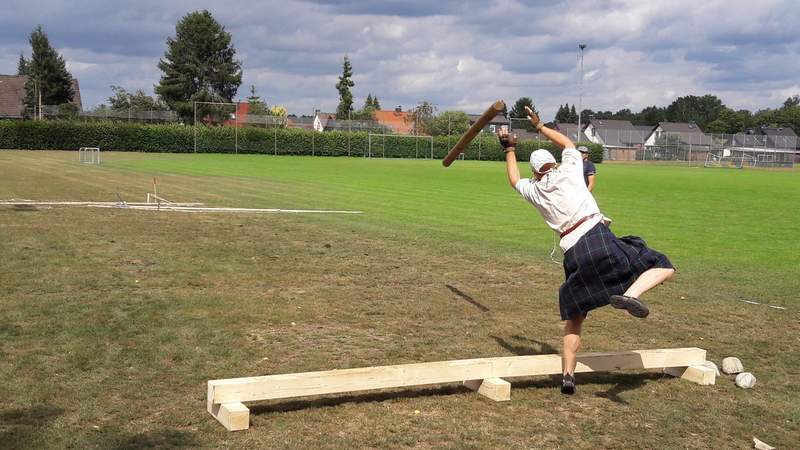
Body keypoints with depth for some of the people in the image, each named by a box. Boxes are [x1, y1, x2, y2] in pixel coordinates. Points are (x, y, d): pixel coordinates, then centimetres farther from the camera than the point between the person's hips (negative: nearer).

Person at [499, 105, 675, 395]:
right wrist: (539, 126, 46)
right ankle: (629, 295, -29)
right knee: (663, 267, 0)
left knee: (574, 316, 17)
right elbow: (569, 144, 35)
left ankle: (568, 374, 9)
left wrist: (510, 150, 54)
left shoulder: (532, 190, 18)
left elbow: (514, 180, 42)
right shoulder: (568, 171, 13)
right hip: (598, 237, -3)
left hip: (573, 254, 3)